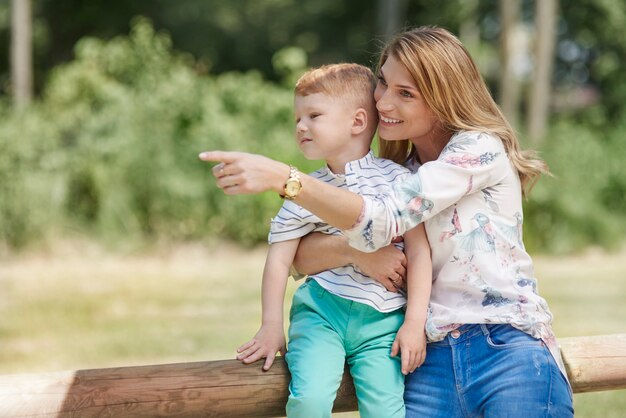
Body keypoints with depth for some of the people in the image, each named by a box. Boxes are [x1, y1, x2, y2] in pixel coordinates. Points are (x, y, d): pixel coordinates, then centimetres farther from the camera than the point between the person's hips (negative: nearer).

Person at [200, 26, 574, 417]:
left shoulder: (481, 148, -4)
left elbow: (383, 221, -18)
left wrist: (281, 177, -25)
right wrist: (356, 251, -14)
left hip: (509, 357, -5)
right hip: (431, 363, 5)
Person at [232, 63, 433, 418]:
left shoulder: (396, 179, 1)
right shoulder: (303, 192, 7)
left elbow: (420, 252, -1)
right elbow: (280, 259, 7)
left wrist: (415, 322, -6)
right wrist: (272, 326, 0)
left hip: (382, 320, -1)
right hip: (322, 311, 1)